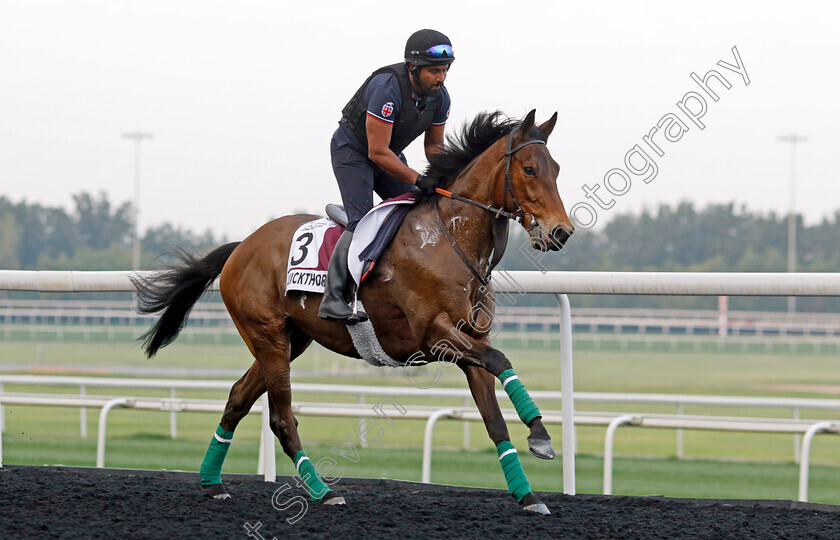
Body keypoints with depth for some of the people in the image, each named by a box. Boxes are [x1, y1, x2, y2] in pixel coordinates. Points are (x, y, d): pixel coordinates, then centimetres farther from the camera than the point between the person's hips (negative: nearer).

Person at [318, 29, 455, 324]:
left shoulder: (440, 96, -11)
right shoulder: (387, 88, -35)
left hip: (389, 152, 8)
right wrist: (418, 180, -33)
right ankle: (333, 299, -24)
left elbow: (434, 145, 4)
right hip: (353, 150, -8)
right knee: (363, 222, -21)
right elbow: (378, 152, -33)